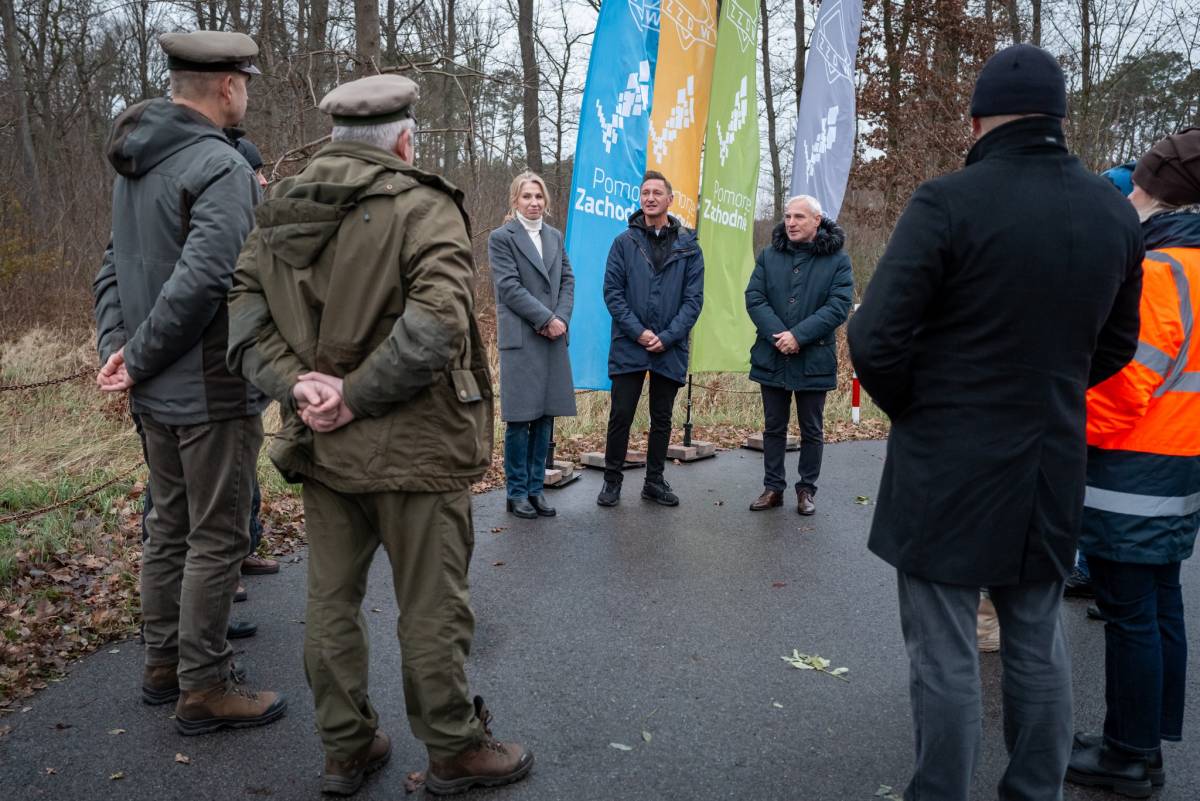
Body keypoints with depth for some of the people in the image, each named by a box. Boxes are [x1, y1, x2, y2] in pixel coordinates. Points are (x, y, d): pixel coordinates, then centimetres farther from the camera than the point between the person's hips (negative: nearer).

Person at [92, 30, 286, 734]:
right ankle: (203, 689, 14)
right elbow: (200, 281, -26)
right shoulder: (221, 167, -17)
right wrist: (136, 361, -16)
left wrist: (116, 347, 1)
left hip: (159, 392, 9)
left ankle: (164, 664, 33)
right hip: (213, 391, -9)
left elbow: (114, 267, 11)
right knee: (217, 539, 2)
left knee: (170, 526, 19)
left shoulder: (135, 163, 11)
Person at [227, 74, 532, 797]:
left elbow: (245, 315, 1)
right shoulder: (422, 206, -12)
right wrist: (356, 396, -18)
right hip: (412, 445, -6)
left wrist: (297, 384, -9)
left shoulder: (279, 212, 9)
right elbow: (437, 321, -25)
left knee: (332, 601, 17)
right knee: (432, 608, 8)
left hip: (321, 443, 7)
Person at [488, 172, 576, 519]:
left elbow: (567, 280, 13)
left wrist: (561, 318, -3)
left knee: (545, 416, 7)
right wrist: (546, 319, -12)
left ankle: (535, 488, 17)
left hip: (554, 336, 6)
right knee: (520, 418, -2)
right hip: (520, 339, -5)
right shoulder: (501, 237, -1)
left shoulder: (554, 236, 17)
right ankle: (517, 492, 9)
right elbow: (509, 287, -9)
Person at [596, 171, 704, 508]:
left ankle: (654, 481, 24)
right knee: (620, 416, 2)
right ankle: (612, 480, 15)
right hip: (628, 347, -1)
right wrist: (638, 331, -13)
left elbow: (693, 298, 0)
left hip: (670, 350, 1)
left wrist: (667, 337, -11)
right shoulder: (624, 242, 2)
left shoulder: (688, 246, 4)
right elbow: (612, 291, -2)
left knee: (662, 419, 11)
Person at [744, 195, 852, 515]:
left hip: (814, 360, -2)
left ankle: (806, 490, 22)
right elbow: (754, 298, -4)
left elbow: (838, 307, -12)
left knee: (812, 430, 9)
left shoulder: (837, 260, -3)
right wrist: (778, 335, -18)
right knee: (773, 427, 12)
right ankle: (773, 487, 22)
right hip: (772, 357, 3)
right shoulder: (769, 256, 5)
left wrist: (799, 335, -21)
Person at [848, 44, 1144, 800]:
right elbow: (1116, 345, 14)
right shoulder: (1116, 211, 5)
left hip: (949, 466, -6)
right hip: (1053, 463, 6)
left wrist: (914, 410, -1)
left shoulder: (948, 202, -16)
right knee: (1039, 645, 19)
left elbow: (875, 341, -19)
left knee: (946, 655, 5)